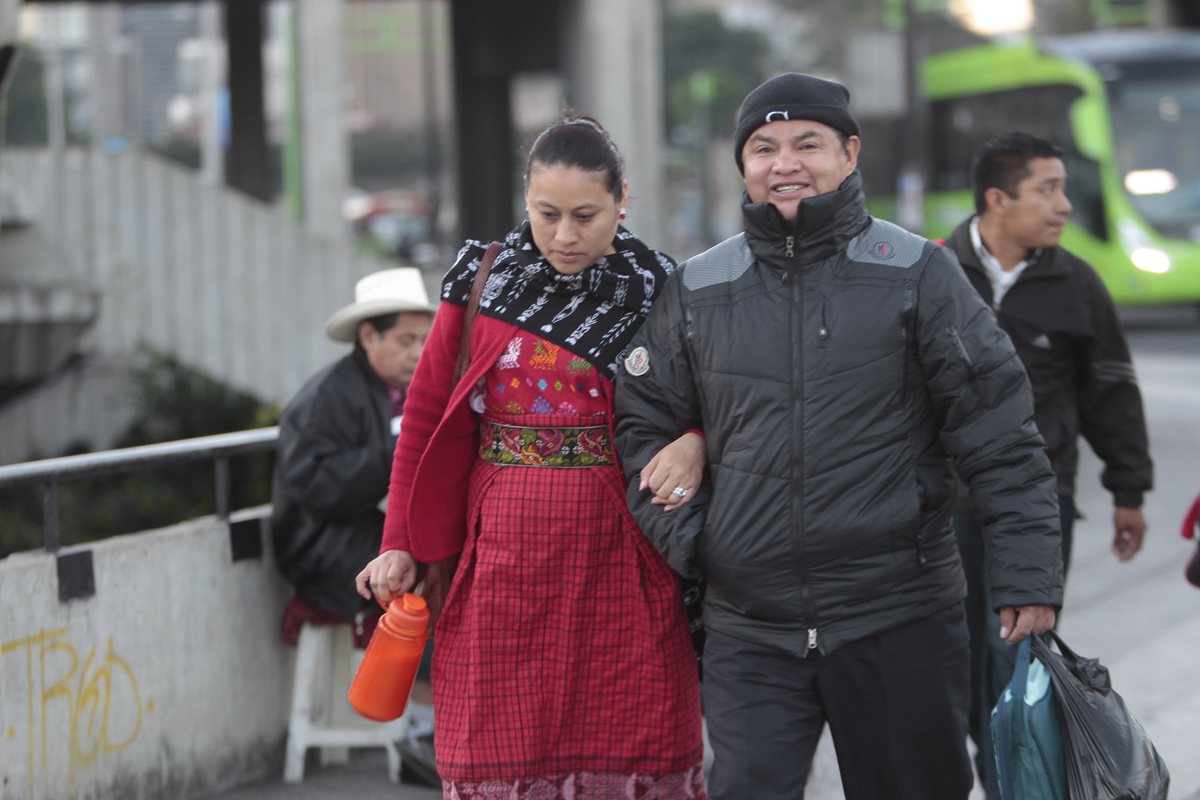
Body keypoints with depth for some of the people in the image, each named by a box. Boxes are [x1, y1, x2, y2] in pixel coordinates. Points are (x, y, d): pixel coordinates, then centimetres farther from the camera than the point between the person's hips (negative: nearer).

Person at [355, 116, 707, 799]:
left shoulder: (657, 294, 2)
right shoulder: (482, 287, 5)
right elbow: (429, 420, 8)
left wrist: (693, 444, -16)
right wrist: (404, 545, 5)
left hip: (619, 567, -1)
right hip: (502, 572, 1)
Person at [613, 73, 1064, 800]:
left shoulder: (915, 274, -1)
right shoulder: (699, 291, 7)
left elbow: (1000, 434, -3)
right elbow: (642, 422, 16)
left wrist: (1028, 577, -8)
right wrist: (685, 536, 2)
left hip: (901, 625, -2)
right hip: (750, 631, 2)